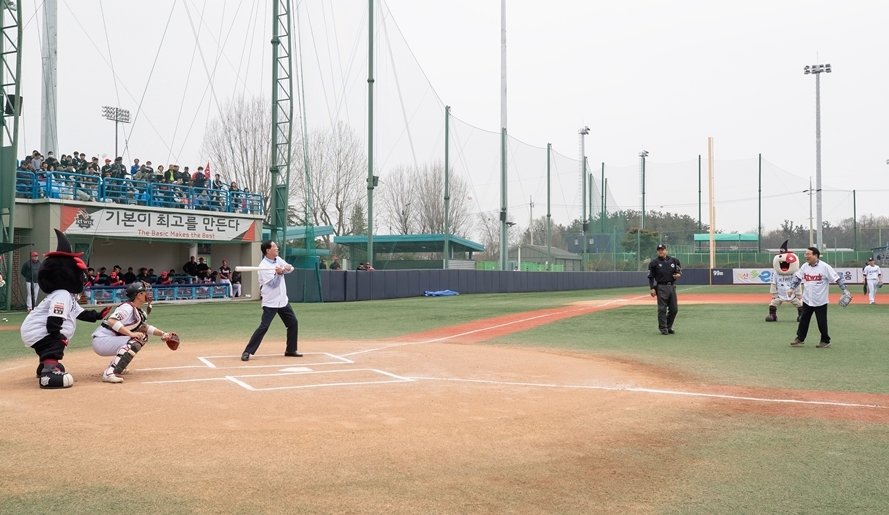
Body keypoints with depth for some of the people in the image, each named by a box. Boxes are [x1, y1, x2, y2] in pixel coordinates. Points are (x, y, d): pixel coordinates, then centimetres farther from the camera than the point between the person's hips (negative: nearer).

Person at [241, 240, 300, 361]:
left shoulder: (278, 260, 6)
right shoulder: (264, 266, -17)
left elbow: (290, 268, -1)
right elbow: (273, 284, -21)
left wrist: (286, 268, -22)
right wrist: (279, 274, -36)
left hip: (283, 300, 8)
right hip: (270, 303, -8)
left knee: (293, 323, 11)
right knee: (263, 327, -15)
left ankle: (291, 350, 24)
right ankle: (247, 352, -9)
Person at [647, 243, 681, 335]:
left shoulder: (673, 260, 9)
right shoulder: (654, 262, 0)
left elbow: (679, 271, 18)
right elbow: (650, 276, -1)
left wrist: (678, 275, -6)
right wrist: (652, 288, -10)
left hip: (672, 286, 4)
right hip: (661, 287, -4)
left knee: (674, 309, 6)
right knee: (662, 309, -4)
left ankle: (669, 327, 21)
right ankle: (663, 328, 4)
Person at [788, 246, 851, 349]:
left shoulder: (825, 267, -15)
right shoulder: (804, 266, 0)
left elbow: (837, 278, -12)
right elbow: (797, 277, 14)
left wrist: (845, 290, -16)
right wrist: (792, 288, 7)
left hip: (820, 301, -5)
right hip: (807, 300, 5)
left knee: (822, 322, 4)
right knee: (804, 320, 10)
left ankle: (825, 341, 18)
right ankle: (800, 339, 19)